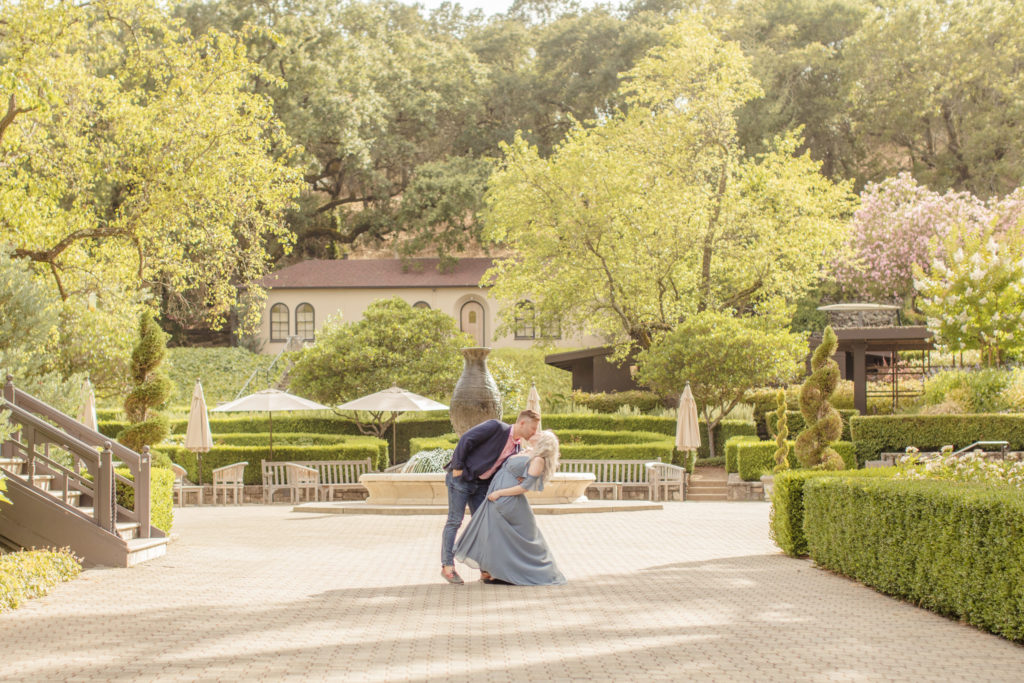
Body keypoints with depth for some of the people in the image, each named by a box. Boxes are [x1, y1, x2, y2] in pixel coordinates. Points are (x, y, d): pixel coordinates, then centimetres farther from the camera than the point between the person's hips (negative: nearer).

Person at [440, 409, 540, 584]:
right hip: (461, 477, -7)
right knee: (454, 521, -5)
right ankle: (447, 566, -1)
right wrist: (458, 467, -17)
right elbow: (466, 439, -19)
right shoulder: (496, 427, -17)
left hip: (481, 484, 7)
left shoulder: (517, 447, 6)